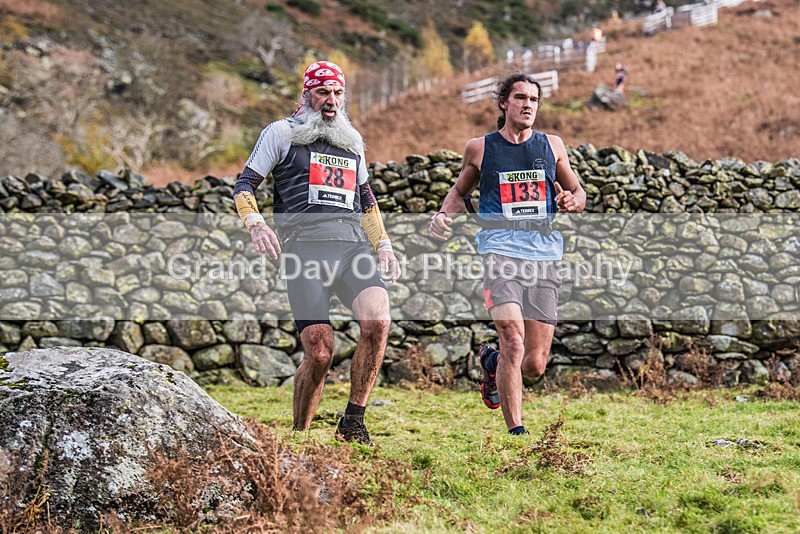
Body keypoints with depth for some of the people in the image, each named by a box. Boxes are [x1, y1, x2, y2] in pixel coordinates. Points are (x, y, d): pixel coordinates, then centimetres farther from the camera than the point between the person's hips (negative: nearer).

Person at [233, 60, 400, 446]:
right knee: (319, 353, -13)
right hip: (304, 247, -4)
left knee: (378, 321, -24)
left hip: (353, 245, 4)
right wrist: (256, 224, -13)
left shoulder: (352, 141, 25)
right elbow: (244, 185, 7)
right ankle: (299, 437, 8)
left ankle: (353, 421, -11)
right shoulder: (281, 133, 11)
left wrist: (384, 247, 23)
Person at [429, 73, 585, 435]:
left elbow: (578, 193, 23)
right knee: (514, 341, -22)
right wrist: (444, 214, 1)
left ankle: (491, 361, 36)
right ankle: (515, 430, -10)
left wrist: (571, 201, -1)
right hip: (501, 250, -3)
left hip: (545, 256, 3)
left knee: (535, 365, 1)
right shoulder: (480, 148, 8)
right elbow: (460, 191, 22)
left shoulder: (552, 146, 13)